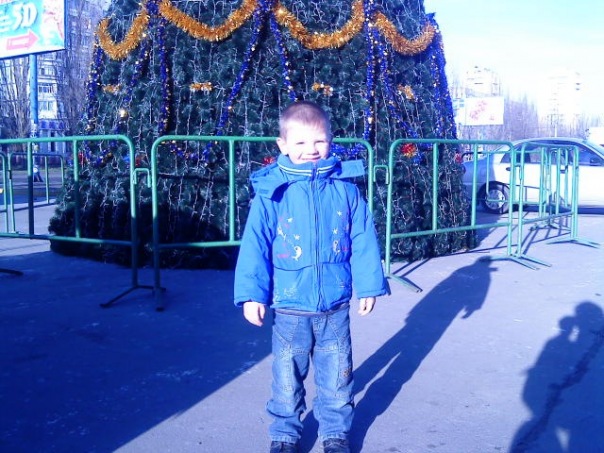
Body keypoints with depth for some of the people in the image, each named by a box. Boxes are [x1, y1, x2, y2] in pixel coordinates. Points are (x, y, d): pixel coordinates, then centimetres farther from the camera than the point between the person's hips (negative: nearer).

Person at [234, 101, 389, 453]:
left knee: (336, 374, 15)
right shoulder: (272, 191, -8)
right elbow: (255, 246, -9)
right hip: (289, 308, -1)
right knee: (287, 374, 14)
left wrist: (369, 285, 4)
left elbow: (363, 241, 3)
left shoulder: (345, 189, -3)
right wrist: (252, 294, -14)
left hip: (335, 307, 1)